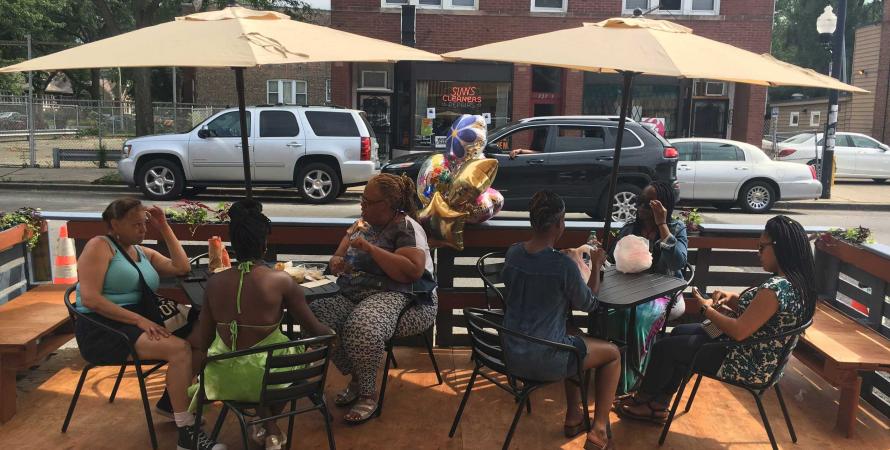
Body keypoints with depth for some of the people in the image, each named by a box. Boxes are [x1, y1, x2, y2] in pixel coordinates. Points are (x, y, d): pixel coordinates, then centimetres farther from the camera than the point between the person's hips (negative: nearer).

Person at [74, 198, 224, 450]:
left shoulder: (144, 253, 18)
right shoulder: (100, 246, -5)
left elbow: (182, 268, 7)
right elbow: (90, 298, -16)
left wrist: (164, 228, 6)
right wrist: (138, 319, -23)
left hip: (142, 322, 8)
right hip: (103, 328, -8)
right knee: (179, 348, -28)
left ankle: (170, 402, 9)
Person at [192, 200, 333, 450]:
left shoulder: (214, 283, -6)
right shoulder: (281, 281, -15)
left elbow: (202, 344, 1)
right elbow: (314, 331, -7)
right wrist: (332, 334, 16)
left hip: (224, 379, 4)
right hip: (268, 378, -3)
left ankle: (267, 427, 28)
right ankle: (271, 429, 23)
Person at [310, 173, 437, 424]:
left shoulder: (407, 228, -7)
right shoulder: (363, 224, 16)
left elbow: (413, 271, -22)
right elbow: (337, 257, 22)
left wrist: (370, 248, -20)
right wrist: (337, 263, -4)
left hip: (396, 297, -7)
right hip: (353, 294, 8)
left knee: (362, 328, -37)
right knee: (316, 315, -20)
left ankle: (368, 394, -12)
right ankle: (355, 378, 0)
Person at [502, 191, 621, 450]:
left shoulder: (513, 253, -3)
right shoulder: (564, 265, -21)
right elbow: (588, 305, -3)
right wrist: (596, 266, 8)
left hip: (511, 353, 7)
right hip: (544, 361, -7)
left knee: (574, 339, 34)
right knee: (613, 353, 18)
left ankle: (574, 418, 38)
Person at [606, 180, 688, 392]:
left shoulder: (676, 228, -2)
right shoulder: (629, 228, 8)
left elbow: (678, 262, -19)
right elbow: (613, 258, 9)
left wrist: (661, 225, -21)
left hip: (665, 293, -3)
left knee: (638, 315, -35)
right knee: (609, 311, -30)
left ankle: (629, 380, -19)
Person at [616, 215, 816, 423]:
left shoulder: (776, 288, -30)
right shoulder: (796, 280, 2)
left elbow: (739, 331, -30)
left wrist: (705, 309, -16)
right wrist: (734, 298, -1)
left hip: (747, 365, -10)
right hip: (760, 359, 10)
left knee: (664, 348, 0)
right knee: (680, 332, 19)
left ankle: (643, 398, 27)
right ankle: (658, 405, 24)